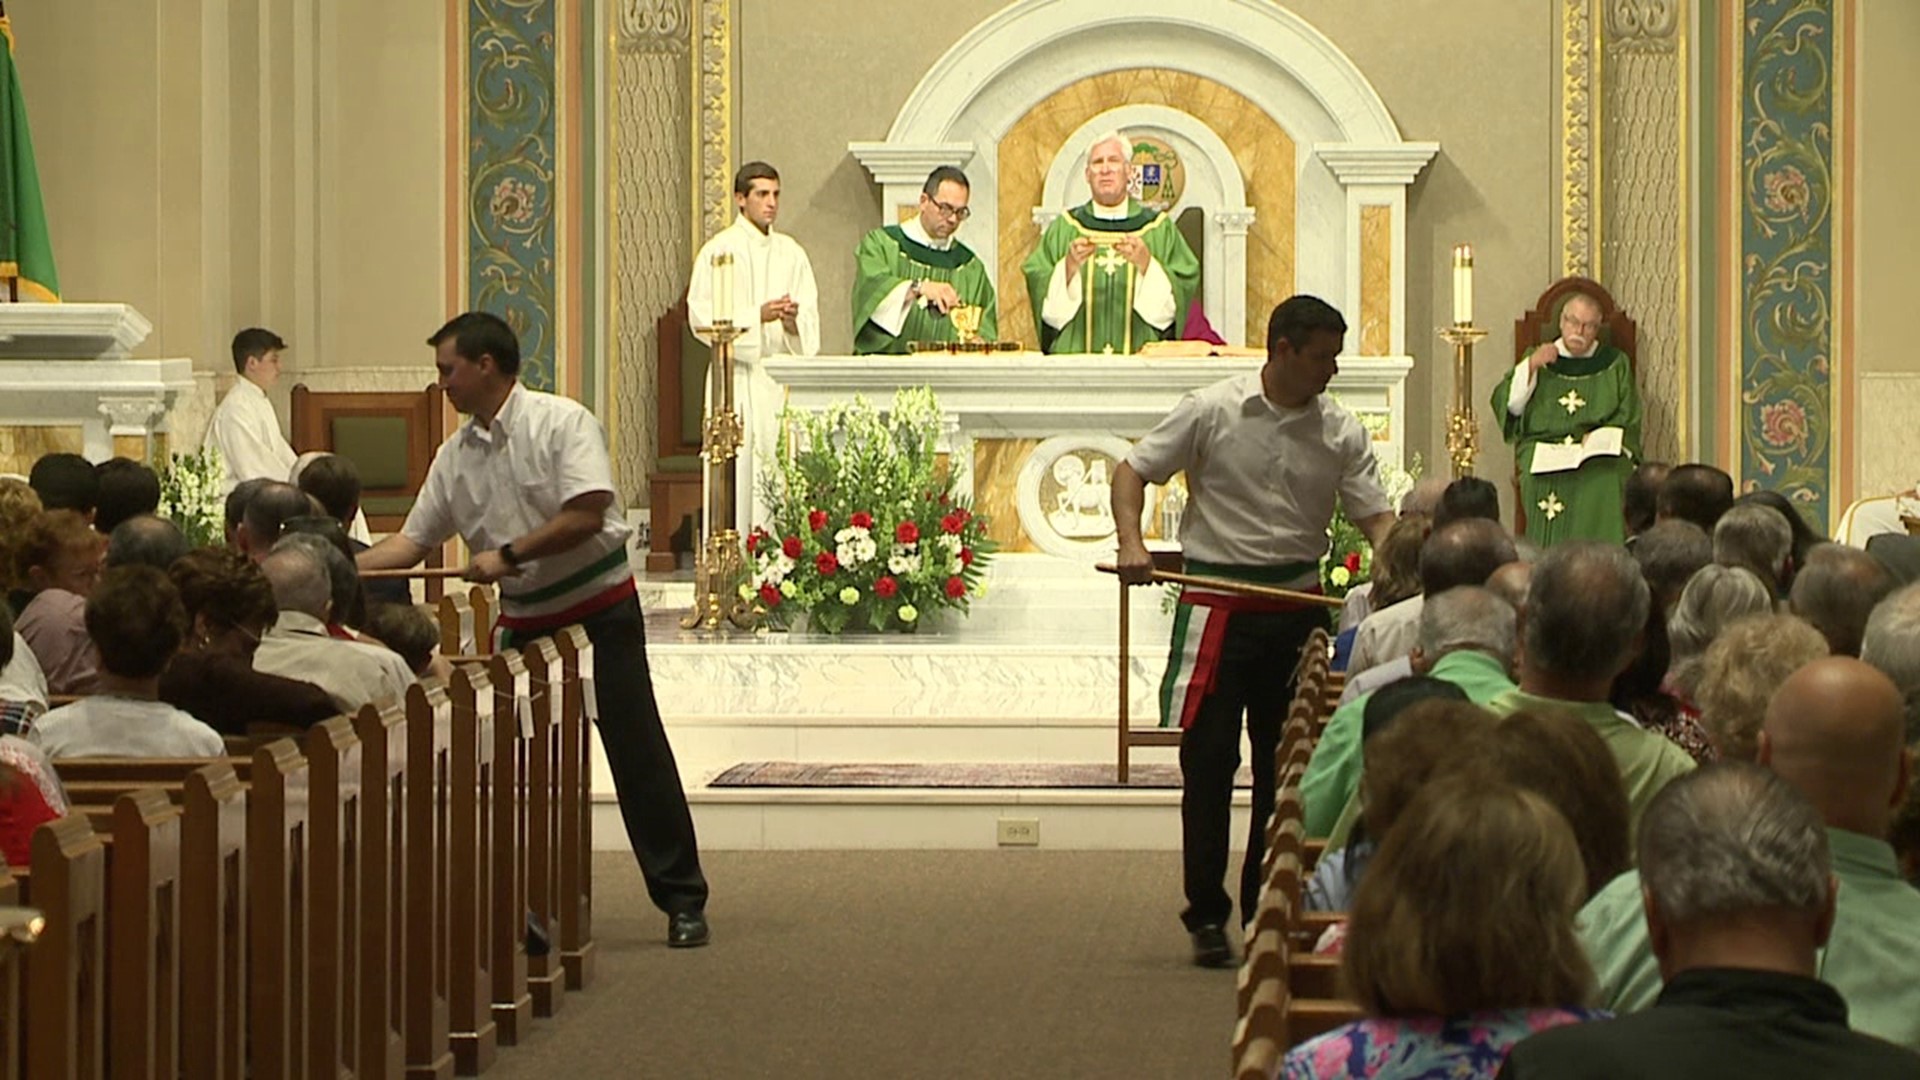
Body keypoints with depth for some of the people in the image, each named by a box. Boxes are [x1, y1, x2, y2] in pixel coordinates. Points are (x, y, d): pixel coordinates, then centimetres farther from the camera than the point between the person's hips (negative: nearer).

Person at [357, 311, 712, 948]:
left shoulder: (562, 423, -12)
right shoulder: (455, 457, 6)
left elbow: (587, 516, -21)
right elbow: (412, 542, 9)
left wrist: (508, 554, -22)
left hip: (601, 612, -6)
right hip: (524, 621, 6)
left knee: (637, 752, -4)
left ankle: (682, 900, 2)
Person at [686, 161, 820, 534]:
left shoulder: (791, 253, 14)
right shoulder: (719, 251, 0)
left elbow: (811, 318, 10)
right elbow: (702, 317, -8)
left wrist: (793, 321, -13)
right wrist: (757, 316, -18)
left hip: (782, 380, 4)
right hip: (740, 380, -4)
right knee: (740, 474, -9)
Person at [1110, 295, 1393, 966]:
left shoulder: (1340, 433, 2)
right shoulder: (1212, 412, -5)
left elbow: (1376, 516, -2)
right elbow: (1133, 471, 0)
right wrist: (1131, 542, -16)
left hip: (1297, 602, 3)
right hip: (1218, 601, -3)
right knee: (1208, 760, -1)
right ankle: (1206, 915, 6)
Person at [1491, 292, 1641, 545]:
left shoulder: (1615, 364, 15)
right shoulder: (1540, 358, 17)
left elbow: (1628, 420, 9)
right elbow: (1506, 405, 5)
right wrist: (1530, 366, -7)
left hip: (1600, 451, 0)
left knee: (1603, 482, -34)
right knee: (1545, 483, -33)